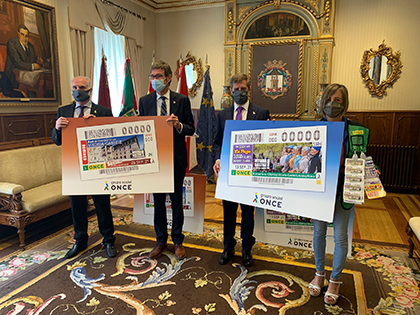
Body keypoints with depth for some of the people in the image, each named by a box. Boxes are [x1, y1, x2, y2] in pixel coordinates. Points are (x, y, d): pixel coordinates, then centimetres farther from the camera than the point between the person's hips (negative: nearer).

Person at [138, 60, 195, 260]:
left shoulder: (182, 100, -1)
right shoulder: (144, 101, 4)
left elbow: (191, 130, -1)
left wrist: (178, 125, -22)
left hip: (176, 159, -1)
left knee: (176, 201, 9)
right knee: (158, 201, 11)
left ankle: (177, 241, 28)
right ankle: (161, 241, 29)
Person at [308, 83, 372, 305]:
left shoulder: (357, 130, -4)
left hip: (343, 190, -1)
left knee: (340, 236, 7)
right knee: (319, 232, 13)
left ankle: (335, 280, 29)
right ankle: (320, 274, 34)